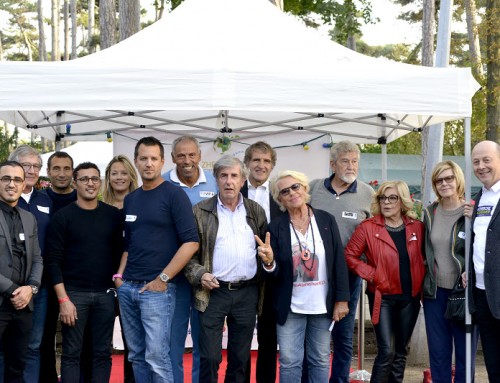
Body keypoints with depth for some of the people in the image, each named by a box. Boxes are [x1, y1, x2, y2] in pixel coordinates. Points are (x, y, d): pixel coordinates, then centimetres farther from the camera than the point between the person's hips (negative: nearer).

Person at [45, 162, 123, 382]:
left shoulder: (113, 215, 6)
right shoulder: (62, 217, -2)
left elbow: (119, 253, 11)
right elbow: (54, 261, -5)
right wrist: (63, 299, -12)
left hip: (105, 294, 3)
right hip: (73, 294, -2)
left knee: (102, 352, 8)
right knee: (71, 353, 2)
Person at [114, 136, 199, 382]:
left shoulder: (174, 195, -6)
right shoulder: (130, 199, 14)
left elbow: (191, 242, -13)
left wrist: (163, 279, -14)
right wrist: (120, 274, 7)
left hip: (156, 288, -6)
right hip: (127, 287, 6)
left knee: (156, 356, -6)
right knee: (137, 356, 11)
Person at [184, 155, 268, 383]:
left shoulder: (255, 211, 9)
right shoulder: (200, 212, 1)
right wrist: (199, 274, -14)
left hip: (247, 293, 3)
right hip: (213, 292, -3)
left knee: (241, 356, 11)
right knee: (210, 356, -2)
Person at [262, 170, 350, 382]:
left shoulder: (326, 220, -1)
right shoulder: (276, 227, -4)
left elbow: (339, 262, 0)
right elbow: (276, 273, -5)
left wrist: (342, 299, -4)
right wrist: (269, 262, -28)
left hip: (322, 305, 1)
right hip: (291, 307, -1)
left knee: (320, 361, 11)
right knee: (290, 362, 3)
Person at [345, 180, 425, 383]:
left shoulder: (417, 227, 3)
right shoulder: (368, 227, -7)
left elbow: (423, 258, 13)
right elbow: (349, 255, -5)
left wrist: (422, 281, 1)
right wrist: (371, 274, -11)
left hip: (410, 297, 4)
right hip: (383, 297, -4)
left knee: (401, 351, 12)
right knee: (386, 351, -9)